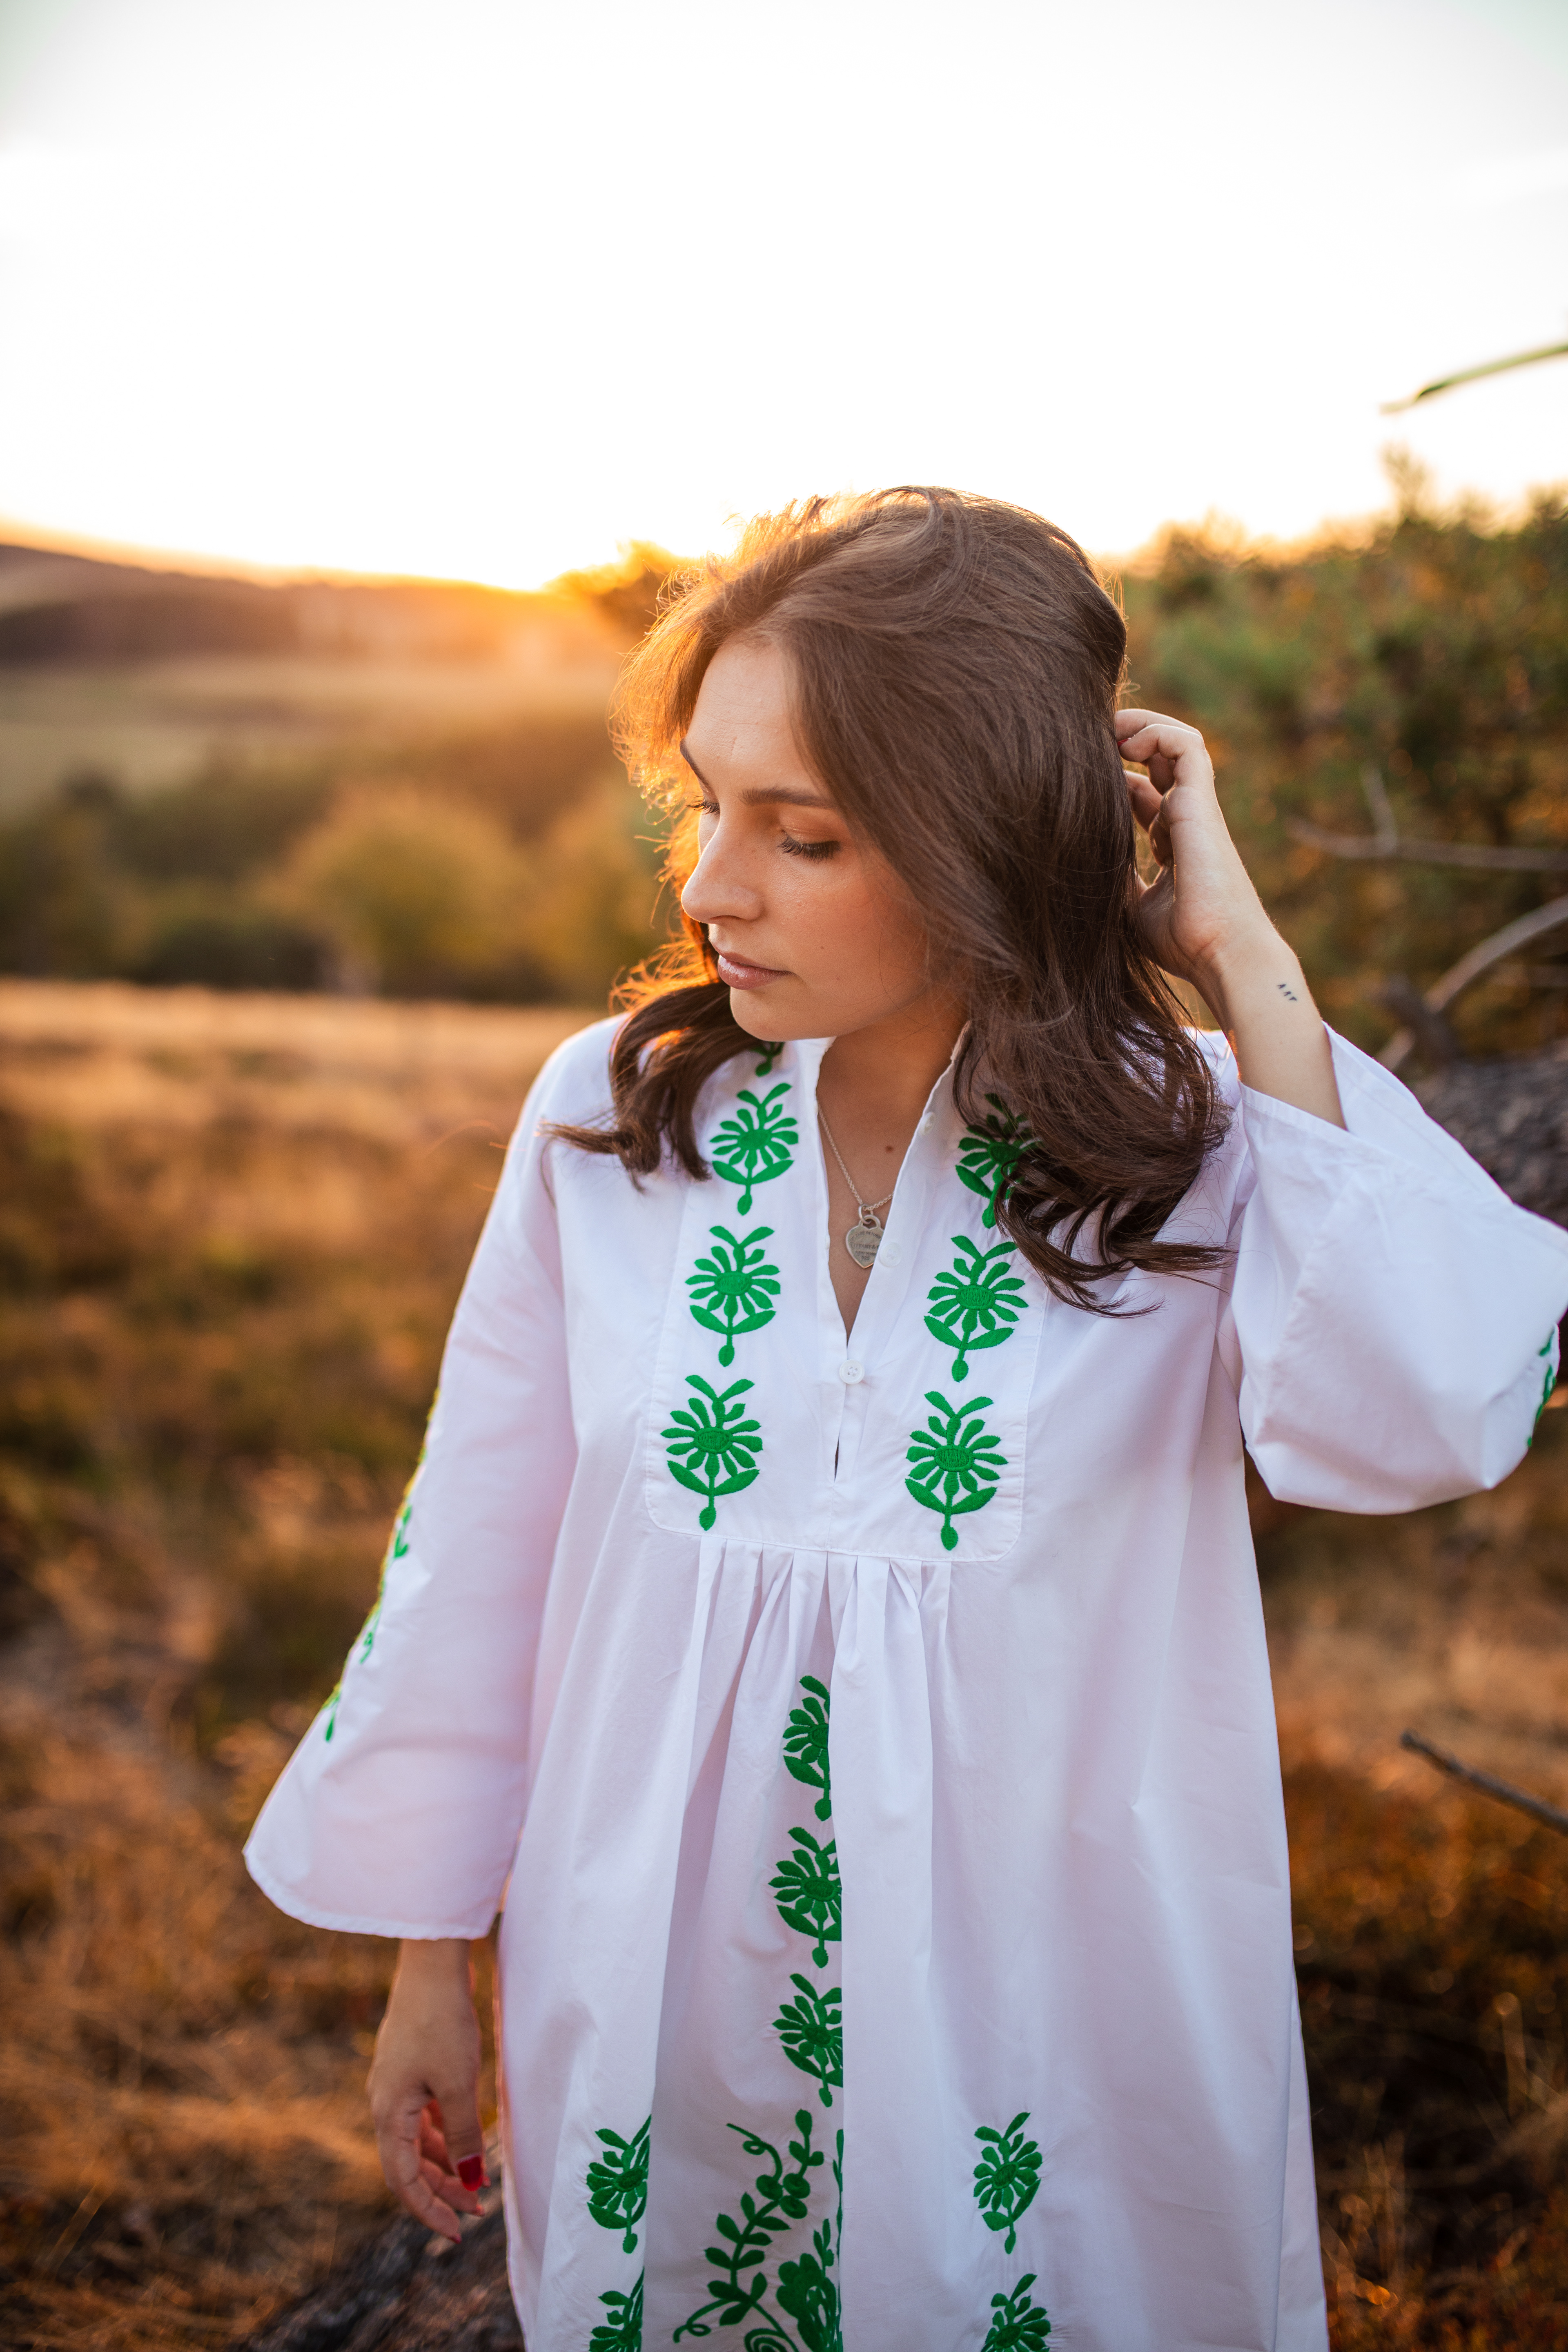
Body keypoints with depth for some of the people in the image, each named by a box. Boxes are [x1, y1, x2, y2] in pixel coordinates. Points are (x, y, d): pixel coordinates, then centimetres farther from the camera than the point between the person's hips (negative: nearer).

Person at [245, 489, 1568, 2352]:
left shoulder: (1197, 1145, -12)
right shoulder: (611, 1121, -9)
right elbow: (480, 1555, 0)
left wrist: (1248, 969, -26)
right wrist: (428, 1961, 7)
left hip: (1048, 2039, -1)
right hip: (667, 2015, 2)